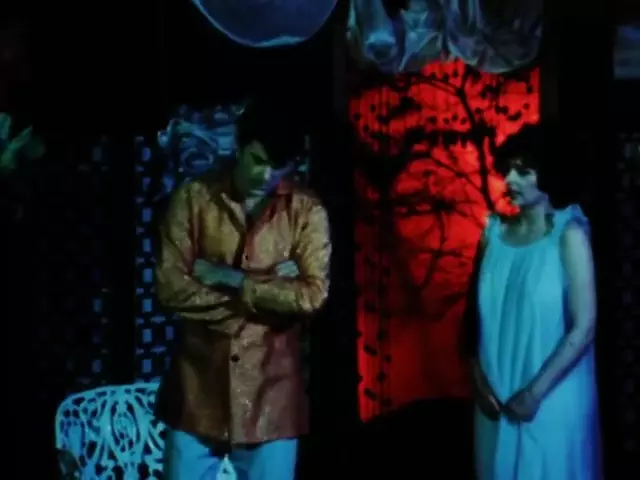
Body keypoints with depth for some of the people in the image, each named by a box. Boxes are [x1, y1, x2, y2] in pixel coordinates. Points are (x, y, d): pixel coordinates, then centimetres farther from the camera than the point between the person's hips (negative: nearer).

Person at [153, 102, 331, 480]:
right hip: (200, 383, 0)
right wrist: (266, 286, -13)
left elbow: (312, 295, -13)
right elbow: (171, 288, -11)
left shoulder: (307, 211, -2)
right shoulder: (193, 198, -3)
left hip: (270, 386, 0)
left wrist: (231, 279, -13)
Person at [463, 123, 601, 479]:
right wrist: (478, 377, -3)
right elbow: (477, 310, 8)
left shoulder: (570, 235, -10)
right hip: (497, 396, 5)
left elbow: (585, 327, -14)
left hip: (553, 399, -4)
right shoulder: (495, 231, 3)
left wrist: (535, 392, -16)